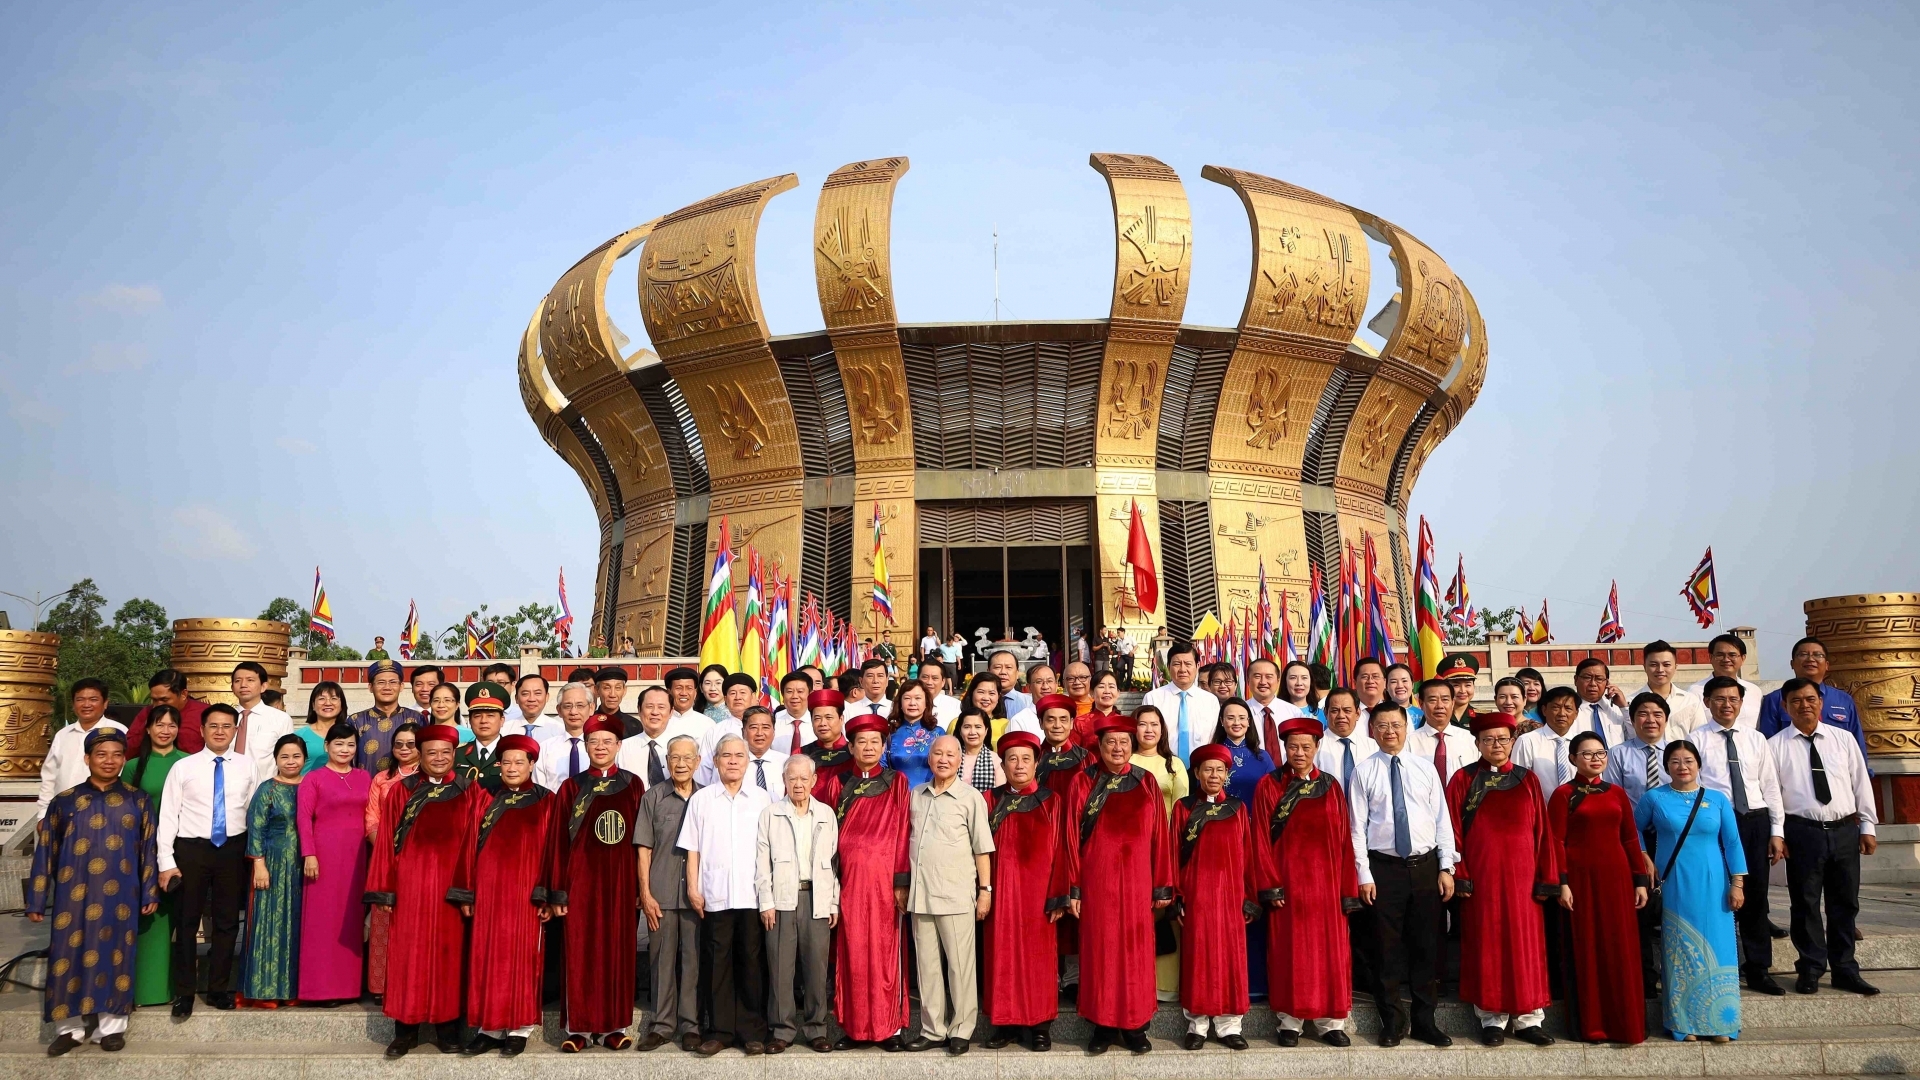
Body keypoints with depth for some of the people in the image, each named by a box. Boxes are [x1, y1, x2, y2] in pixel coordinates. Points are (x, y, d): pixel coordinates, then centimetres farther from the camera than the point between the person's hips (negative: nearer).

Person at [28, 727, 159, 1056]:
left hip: (120, 896, 0)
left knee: (115, 954, 5)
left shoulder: (138, 801, 4)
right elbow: (45, 851, 4)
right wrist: (36, 900, 3)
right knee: (70, 954, 4)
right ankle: (70, 1027, 17)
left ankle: (111, 1026, 15)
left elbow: (149, 849, 5)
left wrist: (151, 892, 2)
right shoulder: (63, 802, 2)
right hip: (74, 895, 0)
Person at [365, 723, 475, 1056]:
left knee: (449, 953, 5)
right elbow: (386, 842, 4)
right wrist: (384, 890, -1)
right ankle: (406, 1029, 14)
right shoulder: (401, 791, 5)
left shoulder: (470, 793, 3)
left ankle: (448, 1029, 14)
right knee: (408, 953, 4)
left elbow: (476, 843, 0)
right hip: (410, 883, 1)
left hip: (451, 884, 0)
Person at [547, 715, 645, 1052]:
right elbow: (558, 842, 3)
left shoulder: (633, 785, 6)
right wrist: (557, 892, -2)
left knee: (618, 952, 4)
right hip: (581, 881, -1)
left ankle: (613, 1026, 13)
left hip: (621, 881, 1)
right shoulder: (571, 788, 4)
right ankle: (578, 1027, 10)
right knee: (580, 953, 1)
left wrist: (642, 885, 1)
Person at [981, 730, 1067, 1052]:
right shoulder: (991, 801, 7)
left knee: (1037, 955, 3)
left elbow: (1059, 852, -2)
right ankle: (1006, 1023, 14)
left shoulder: (1051, 802, 2)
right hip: (1001, 889, 2)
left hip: (1036, 889, -2)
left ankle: (1040, 1025, 12)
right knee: (1002, 954, 4)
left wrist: (1058, 897, -7)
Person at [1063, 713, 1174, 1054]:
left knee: (1136, 948, 5)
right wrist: (1072, 888, -5)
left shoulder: (1147, 782, 5)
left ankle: (1134, 1025, 16)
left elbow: (1160, 836, 4)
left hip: (1137, 880, 1)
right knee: (1100, 947, 3)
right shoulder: (1084, 782, 1)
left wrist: (1162, 886, 1)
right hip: (1097, 879, -1)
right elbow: (1072, 837, -1)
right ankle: (1103, 1025, 12)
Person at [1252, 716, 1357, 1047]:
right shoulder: (1269, 786, -2)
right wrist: (1269, 886, -11)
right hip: (1285, 881, -2)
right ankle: (1289, 1022, 10)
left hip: (1325, 881, 2)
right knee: (1288, 951, 3)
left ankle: (1330, 1022, 14)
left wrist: (1347, 890, 0)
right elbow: (1261, 840, -5)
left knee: (1329, 951, 5)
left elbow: (1344, 840, 4)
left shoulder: (1331, 786, 5)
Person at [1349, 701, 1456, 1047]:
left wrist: (1446, 867, 0)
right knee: (1387, 947, 4)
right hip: (1383, 867, -2)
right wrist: (1364, 875, -6)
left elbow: (1442, 819, 5)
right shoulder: (1364, 771, -1)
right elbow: (1358, 827, -2)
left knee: (1426, 946, 8)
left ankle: (1425, 1020, 21)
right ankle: (1393, 1021, 17)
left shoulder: (1425, 766, 5)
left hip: (1425, 865, 2)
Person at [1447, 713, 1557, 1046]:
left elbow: (1542, 830, 6)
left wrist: (1546, 878, 0)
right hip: (1481, 874, -2)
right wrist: (1460, 875, -9)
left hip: (1521, 873, 2)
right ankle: (1492, 1019, 10)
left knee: (1525, 942, 4)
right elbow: (1453, 830, -2)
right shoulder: (1463, 779, 2)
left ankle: (1528, 1018, 12)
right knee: (1485, 942, 3)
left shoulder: (1527, 779, 8)